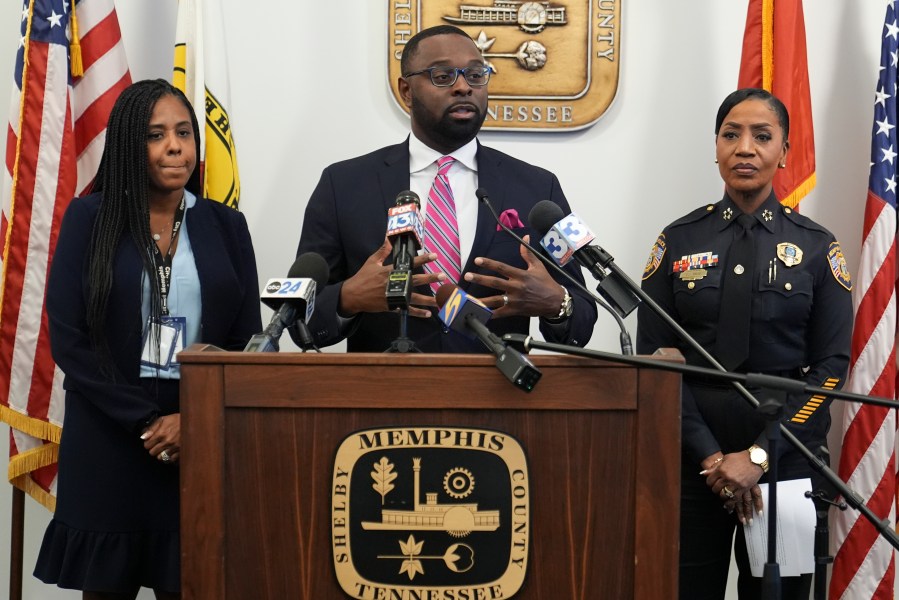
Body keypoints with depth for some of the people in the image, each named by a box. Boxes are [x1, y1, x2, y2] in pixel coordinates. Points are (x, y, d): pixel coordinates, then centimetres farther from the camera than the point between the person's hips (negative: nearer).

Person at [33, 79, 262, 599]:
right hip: (107, 440, -1)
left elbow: (247, 341, 5)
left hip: (201, 441, 1)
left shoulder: (226, 225, 7)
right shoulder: (90, 217, 1)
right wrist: (145, 421, -10)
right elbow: (67, 337, -4)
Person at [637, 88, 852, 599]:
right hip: (692, 457, 0)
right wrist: (708, 455, -12)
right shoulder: (679, 241, 2)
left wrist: (759, 456, -13)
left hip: (784, 456, 0)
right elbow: (654, 359, -2)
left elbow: (831, 366, -3)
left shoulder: (817, 247, 2)